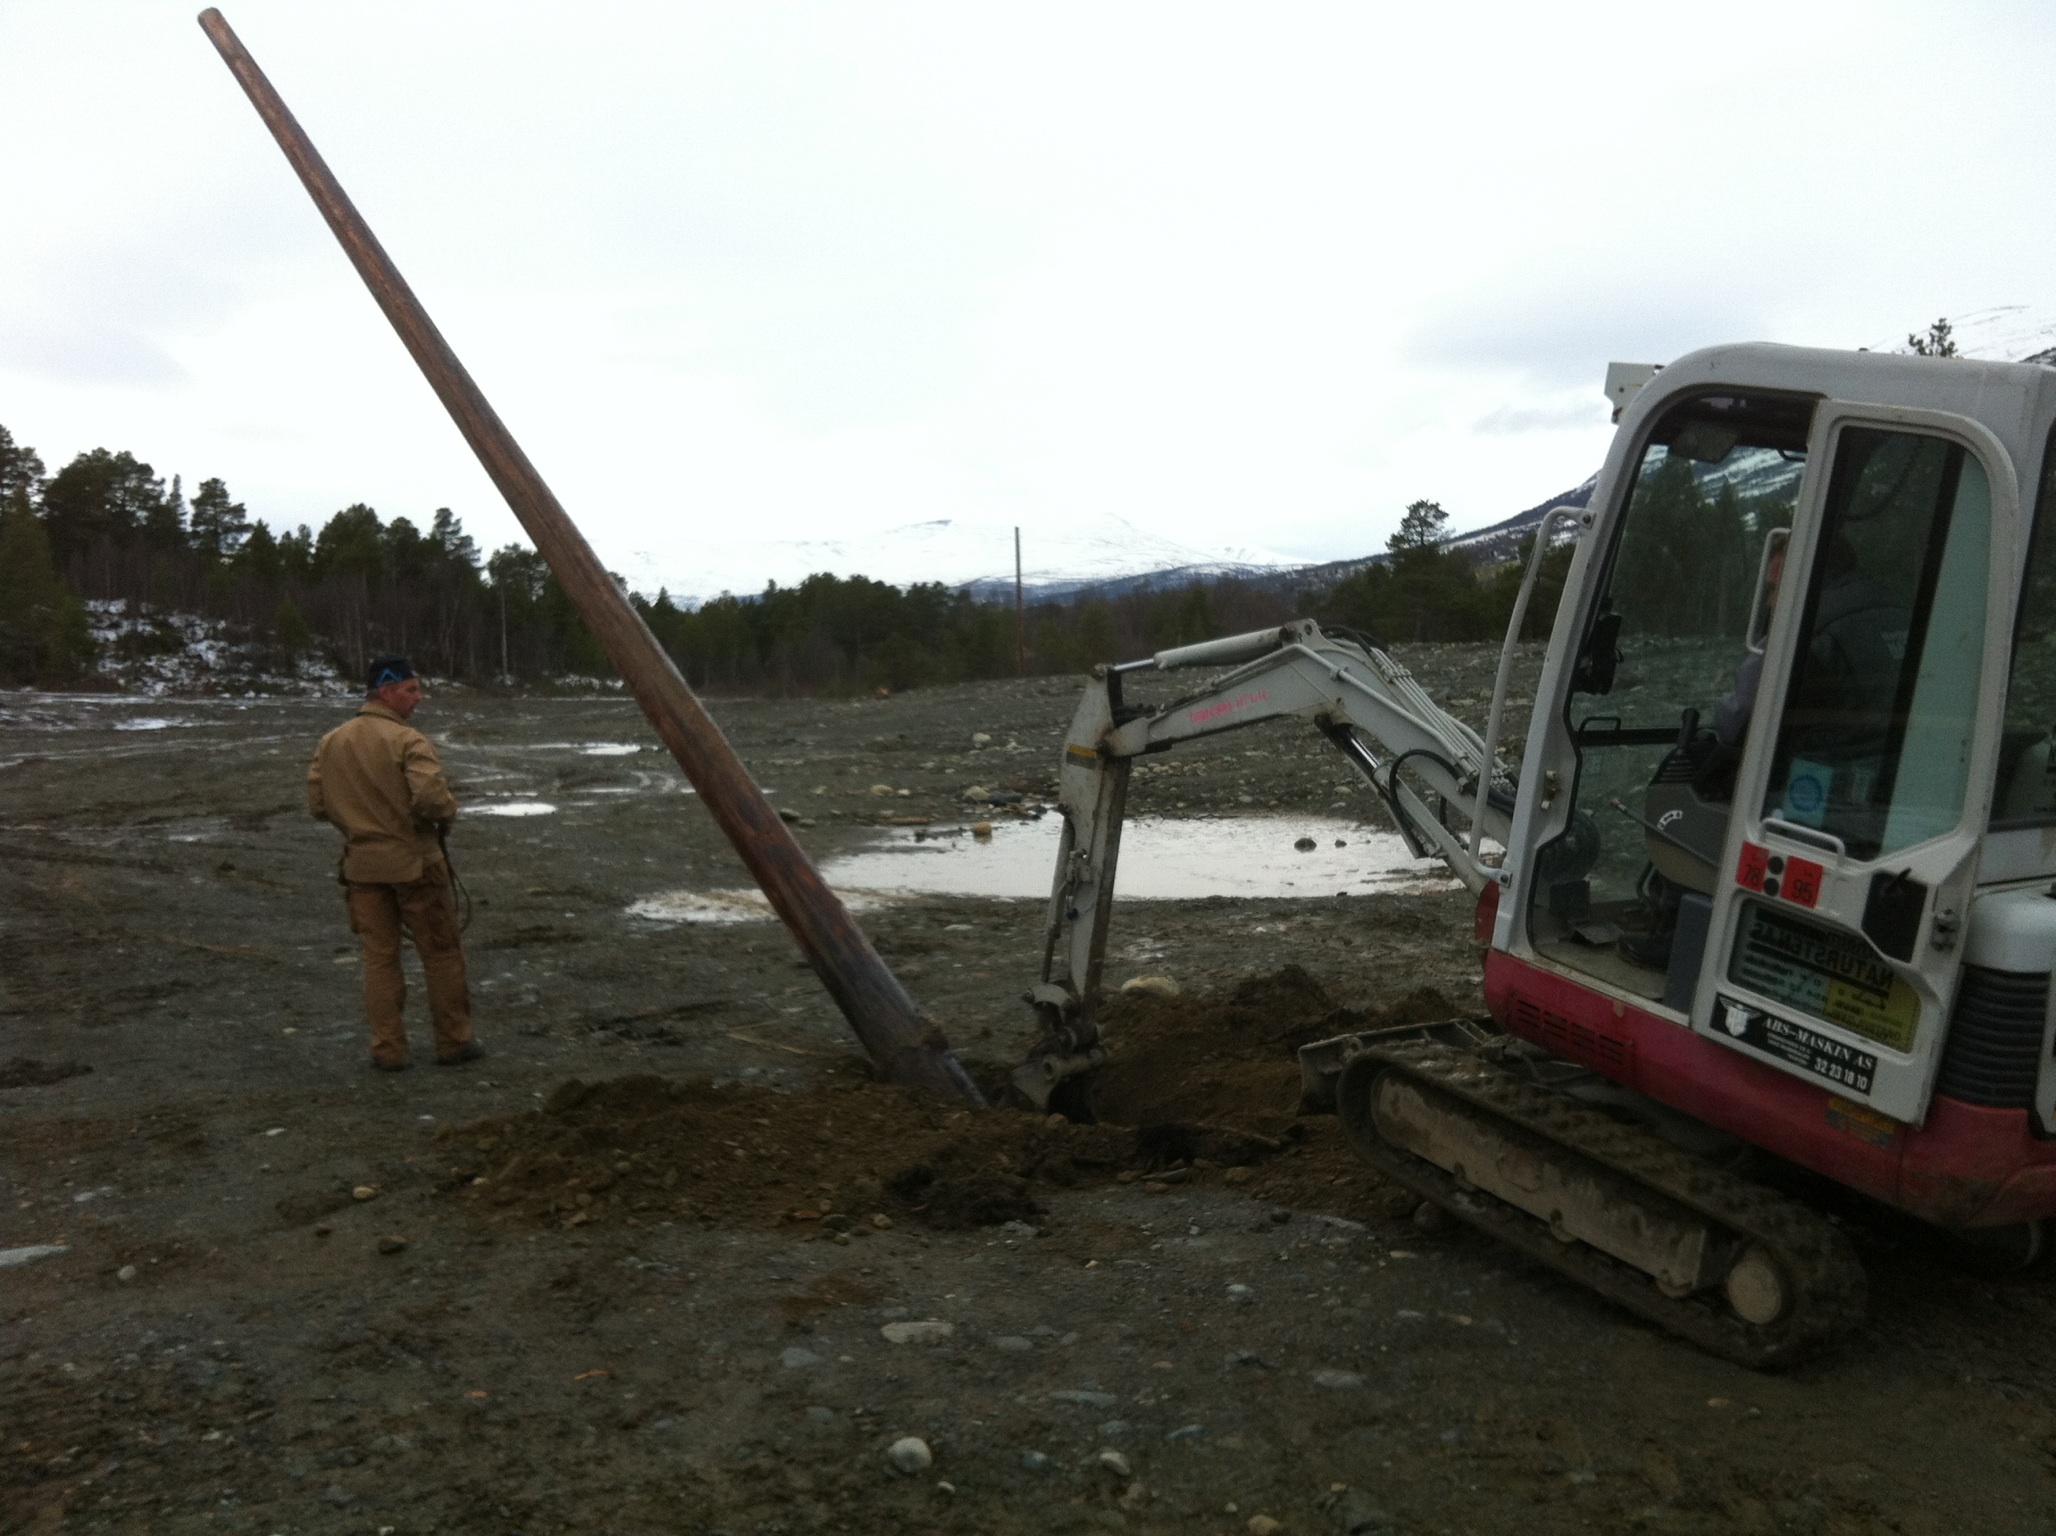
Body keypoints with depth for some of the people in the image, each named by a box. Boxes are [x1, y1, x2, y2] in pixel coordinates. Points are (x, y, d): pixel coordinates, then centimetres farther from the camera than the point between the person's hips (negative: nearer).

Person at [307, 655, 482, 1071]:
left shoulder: (331, 743, 4)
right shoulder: (407, 741, -16)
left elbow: (317, 804, 6)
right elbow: (432, 798, -27)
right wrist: (447, 814, -6)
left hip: (363, 864, 5)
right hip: (414, 864, -5)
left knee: (379, 957, 11)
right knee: (442, 953, 8)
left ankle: (388, 1050, 12)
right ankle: (454, 1041, 15)